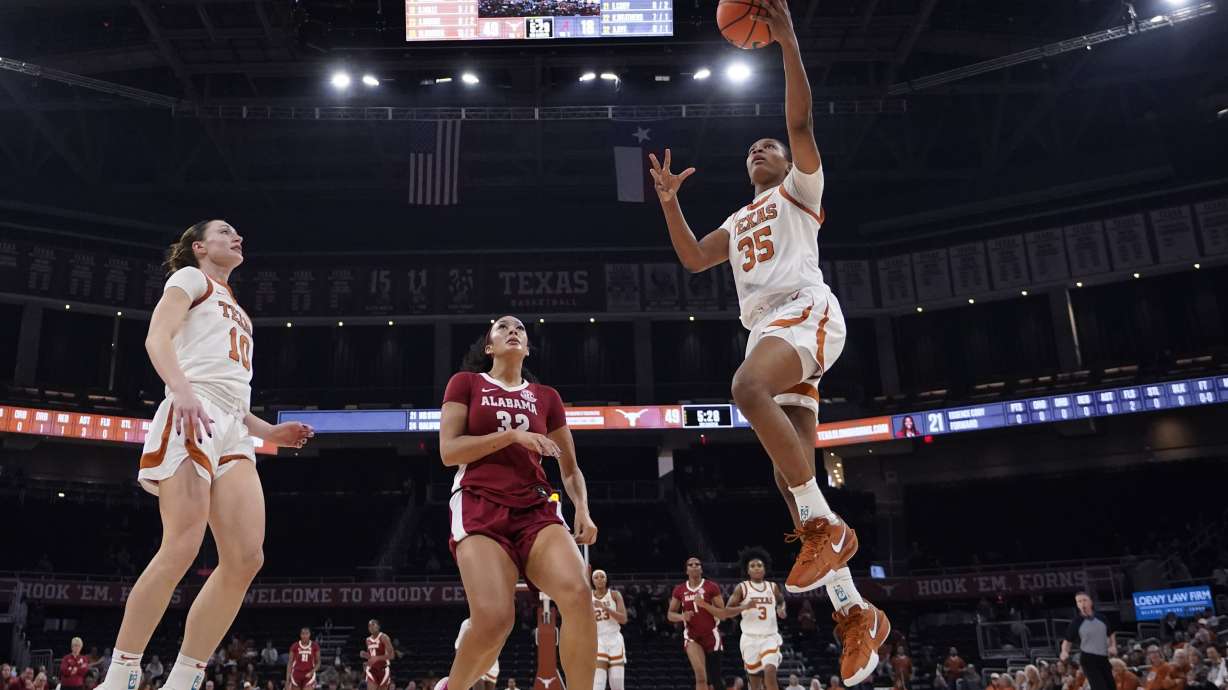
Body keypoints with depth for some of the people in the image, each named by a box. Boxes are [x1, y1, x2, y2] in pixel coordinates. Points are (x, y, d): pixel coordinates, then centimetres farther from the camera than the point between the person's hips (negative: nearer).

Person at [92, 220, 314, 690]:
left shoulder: (236, 312, 34)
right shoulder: (191, 279, 12)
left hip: (233, 429, 8)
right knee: (181, 549, -19)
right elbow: (157, 337, -6)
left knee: (246, 558, -7)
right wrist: (182, 390, -25)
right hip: (192, 417, -7)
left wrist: (269, 432, 21)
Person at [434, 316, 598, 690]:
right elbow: (448, 451, -3)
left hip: (536, 507, 3)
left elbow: (570, 467, 20)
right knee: (494, 620, -23)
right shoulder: (466, 383, 9)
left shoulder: (546, 397, 17)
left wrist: (583, 510, 2)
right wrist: (512, 434, -10)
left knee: (578, 594, -25)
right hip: (480, 508, -3)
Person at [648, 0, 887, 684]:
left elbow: (801, 121, -1)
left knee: (748, 386, -38)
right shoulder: (738, 222, 34)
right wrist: (670, 201, 21)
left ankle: (827, 525, -29)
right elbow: (694, 259, 30)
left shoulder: (800, 187, 14)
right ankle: (857, 615, 1)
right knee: (792, 476, -3)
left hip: (806, 312, -7)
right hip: (767, 329, 7)